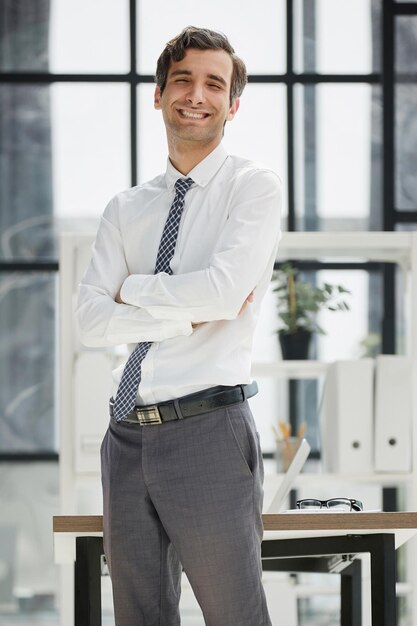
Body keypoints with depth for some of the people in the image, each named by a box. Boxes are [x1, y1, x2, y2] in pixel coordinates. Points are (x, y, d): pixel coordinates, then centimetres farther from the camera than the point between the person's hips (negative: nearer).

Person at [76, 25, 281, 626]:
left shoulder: (253, 186, 0)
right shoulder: (126, 209, 15)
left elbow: (223, 290, -15)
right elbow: (91, 320, 2)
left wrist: (134, 288, -1)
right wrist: (191, 316, -10)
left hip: (209, 431, -5)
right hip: (129, 435, 5)